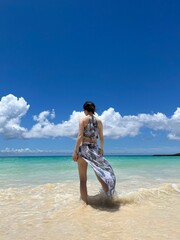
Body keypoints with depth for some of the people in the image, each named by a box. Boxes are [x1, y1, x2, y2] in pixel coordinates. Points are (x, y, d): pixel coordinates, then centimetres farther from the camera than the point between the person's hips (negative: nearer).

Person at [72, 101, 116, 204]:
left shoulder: (83, 119, -3)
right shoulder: (99, 121, 8)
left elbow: (80, 136, -12)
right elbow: (101, 138, 9)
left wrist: (75, 151, -11)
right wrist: (101, 149, 21)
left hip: (84, 148, -3)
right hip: (95, 149, 4)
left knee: (83, 179, 4)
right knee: (103, 173, 16)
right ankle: (110, 198, 18)